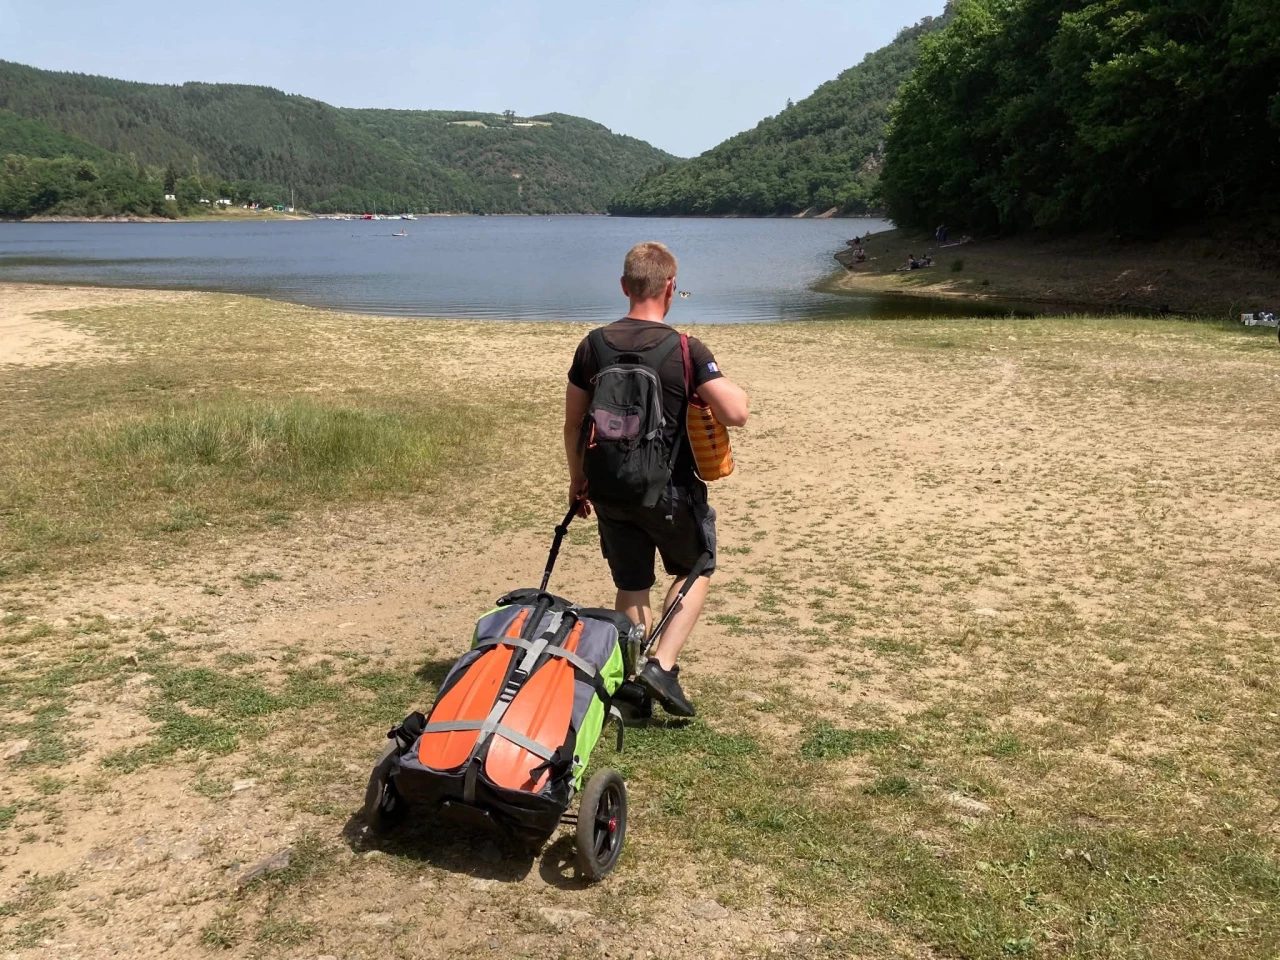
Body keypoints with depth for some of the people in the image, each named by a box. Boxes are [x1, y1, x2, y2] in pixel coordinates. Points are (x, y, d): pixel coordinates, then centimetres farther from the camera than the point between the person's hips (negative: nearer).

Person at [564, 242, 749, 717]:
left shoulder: (593, 345, -2)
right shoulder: (687, 350, -15)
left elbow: (572, 423, 4)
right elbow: (736, 413, -21)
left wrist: (578, 480, 17)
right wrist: (725, 383, 2)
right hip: (670, 491, -3)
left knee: (631, 586, 18)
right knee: (696, 570, 20)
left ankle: (631, 684, 25)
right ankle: (662, 665, 6)